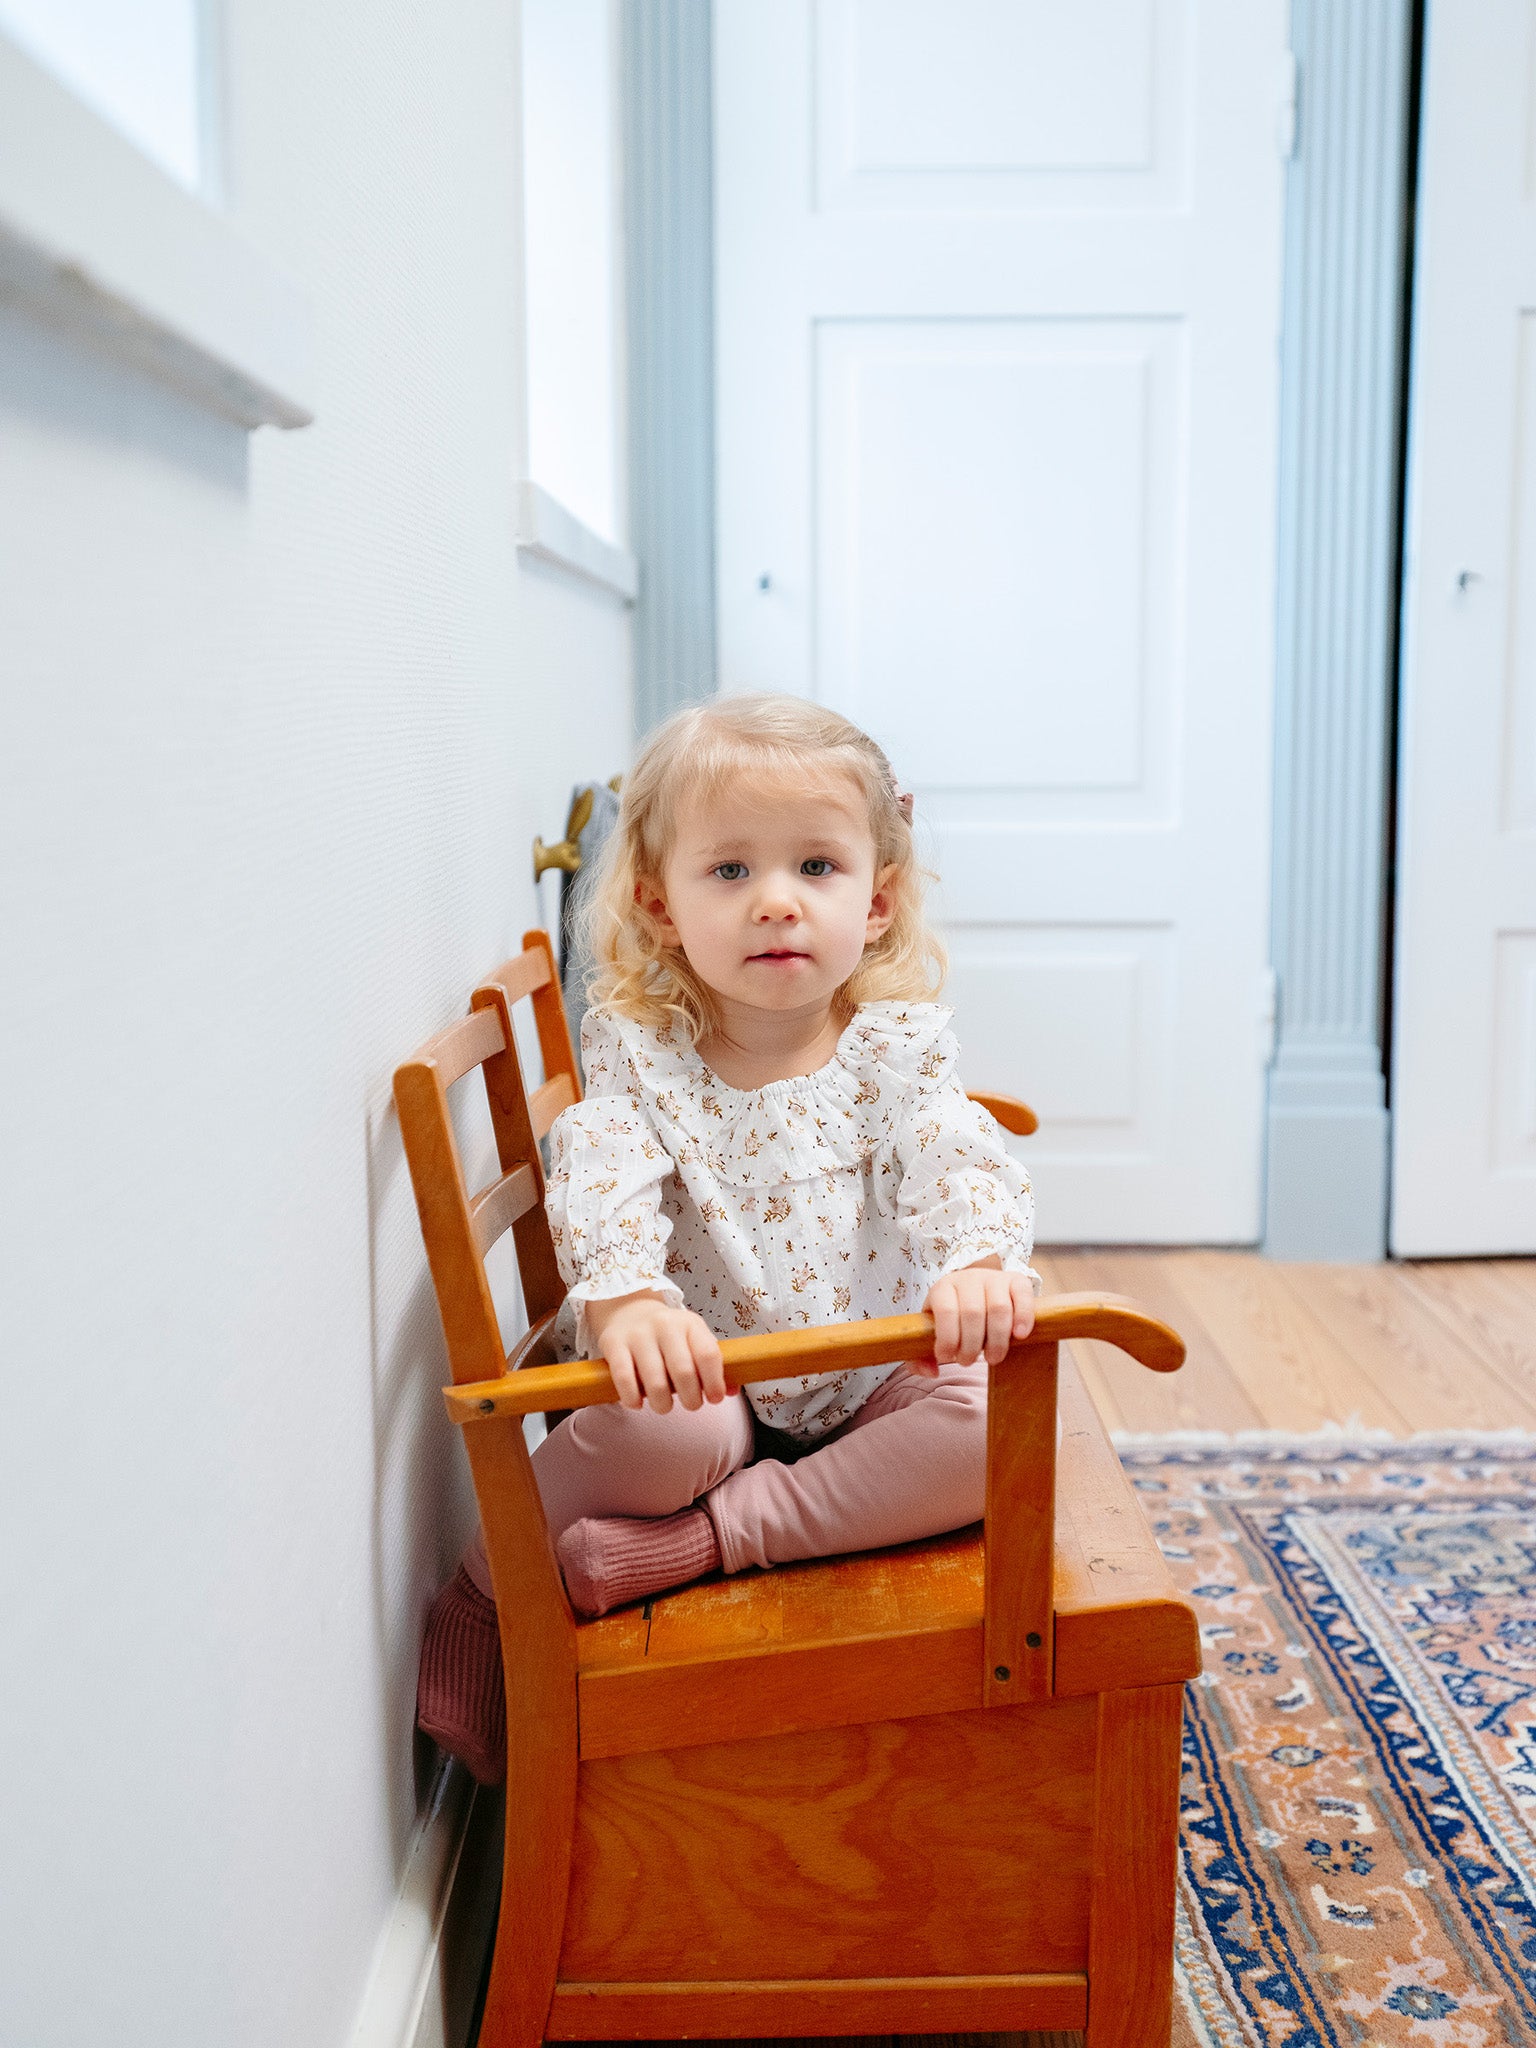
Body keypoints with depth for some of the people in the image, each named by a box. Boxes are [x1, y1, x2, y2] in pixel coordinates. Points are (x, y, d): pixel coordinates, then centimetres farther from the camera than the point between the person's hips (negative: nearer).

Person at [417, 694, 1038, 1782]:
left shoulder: (898, 1048, -3)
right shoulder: (638, 1054, -6)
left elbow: (962, 1159, -18)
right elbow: (603, 1181, -22)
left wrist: (980, 1258, -43)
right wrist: (624, 1293, -46)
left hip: (876, 1379, 2)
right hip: (704, 1381, -1)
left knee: (1000, 1418, -27)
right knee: (650, 1433, -34)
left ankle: (703, 1539, -24)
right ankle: (483, 1593, -5)